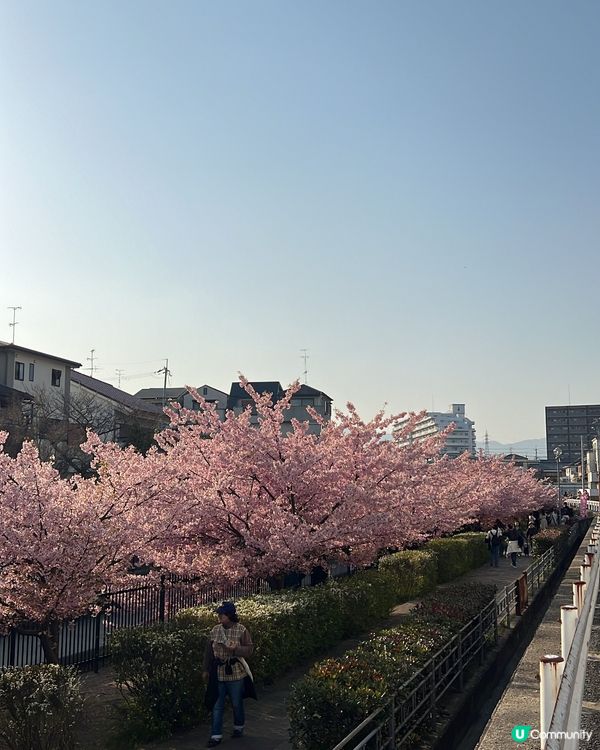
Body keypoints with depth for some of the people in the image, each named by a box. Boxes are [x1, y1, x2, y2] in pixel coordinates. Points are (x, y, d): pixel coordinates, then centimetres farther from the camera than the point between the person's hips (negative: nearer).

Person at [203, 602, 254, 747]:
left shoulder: (242, 630, -10)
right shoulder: (215, 630, 1)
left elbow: (249, 649, -10)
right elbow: (209, 651, 8)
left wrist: (234, 650, -26)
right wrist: (206, 670, 10)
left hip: (235, 674, -2)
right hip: (218, 673, 3)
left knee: (237, 703, 14)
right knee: (217, 705, 3)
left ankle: (238, 727, 37)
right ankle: (216, 736, 9)